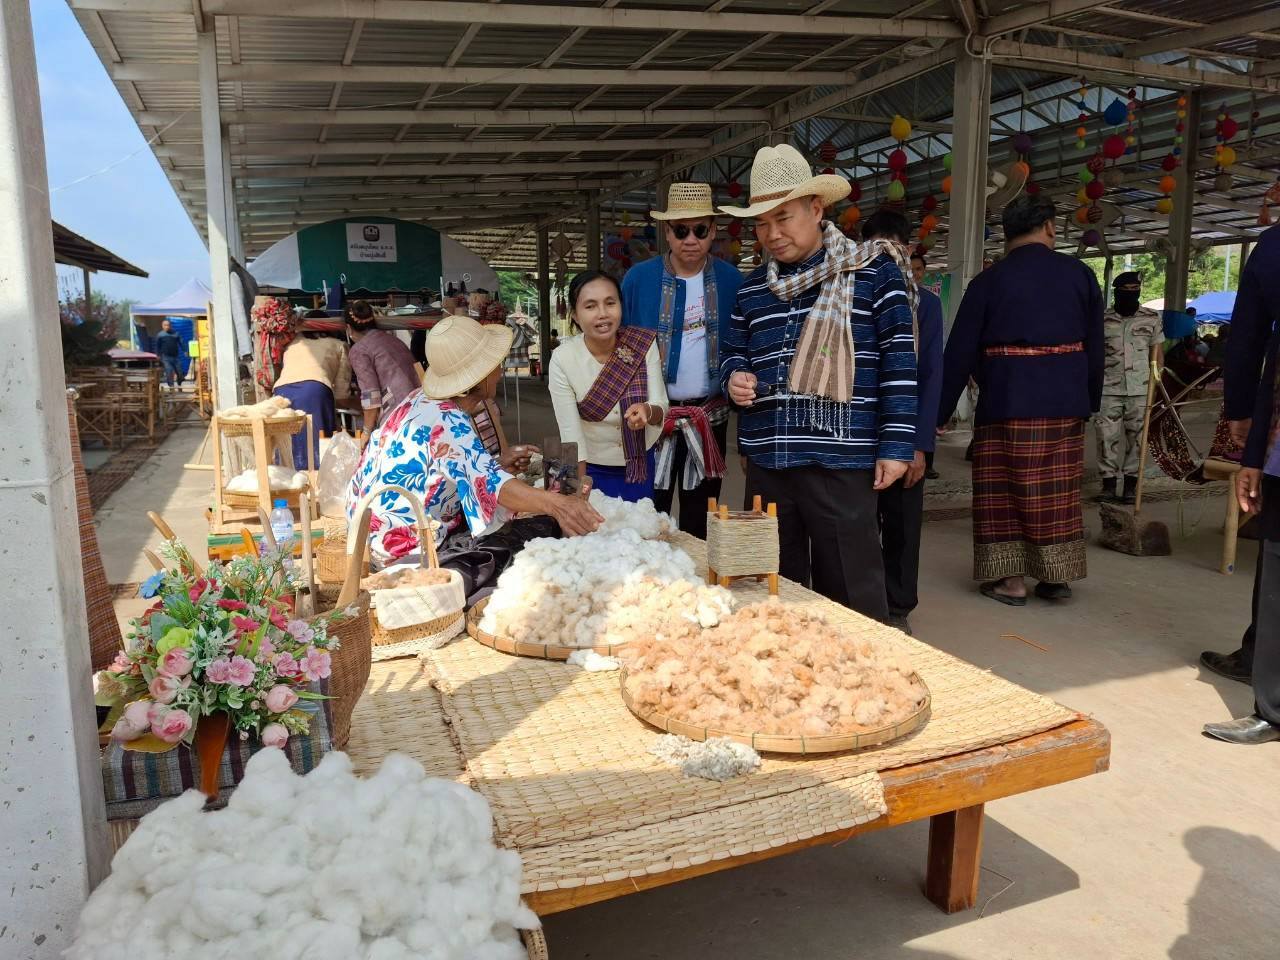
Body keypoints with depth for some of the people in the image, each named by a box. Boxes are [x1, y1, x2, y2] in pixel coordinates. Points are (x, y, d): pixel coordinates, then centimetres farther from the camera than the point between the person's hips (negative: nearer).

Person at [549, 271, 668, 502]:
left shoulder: (644, 344, -16)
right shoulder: (562, 359, -21)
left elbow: (661, 408, -16)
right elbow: (570, 433, -19)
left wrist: (647, 411, -39)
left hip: (641, 463, 2)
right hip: (592, 469, -2)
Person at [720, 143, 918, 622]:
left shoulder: (873, 271, -2)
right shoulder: (751, 287, 14)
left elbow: (898, 361, -4)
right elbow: (732, 351, 24)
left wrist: (895, 445, -9)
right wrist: (734, 378, -1)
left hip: (840, 460, -5)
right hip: (766, 461, 5)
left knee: (851, 593, 1)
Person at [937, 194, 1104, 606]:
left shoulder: (988, 281, -3)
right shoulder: (1079, 274, 4)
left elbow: (960, 353, -4)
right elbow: (1095, 346, 8)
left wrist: (938, 413, 1)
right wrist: (1091, 400, 18)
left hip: (1007, 401, -3)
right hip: (1066, 401, 3)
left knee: (1006, 490, 6)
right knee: (1057, 490, 12)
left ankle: (1011, 580, 8)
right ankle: (1056, 577, 19)